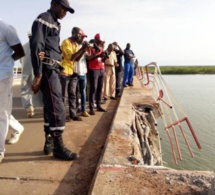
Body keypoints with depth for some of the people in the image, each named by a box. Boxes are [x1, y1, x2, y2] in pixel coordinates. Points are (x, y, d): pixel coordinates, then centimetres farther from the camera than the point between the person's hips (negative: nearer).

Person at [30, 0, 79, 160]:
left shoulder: (55, 24, 24)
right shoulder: (43, 19, -4)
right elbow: (36, 47, -15)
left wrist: (58, 71, 9)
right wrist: (38, 74, -21)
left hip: (54, 70, 10)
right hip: (47, 70, -10)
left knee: (51, 108, 11)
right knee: (58, 109, -10)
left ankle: (49, 143, 21)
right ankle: (58, 147, -2)